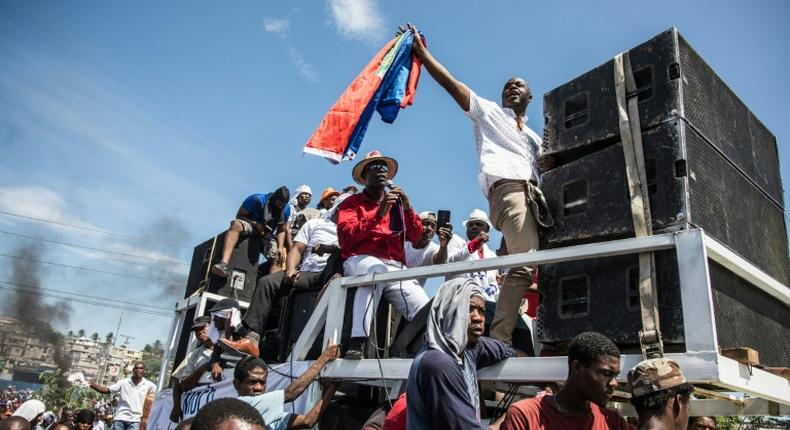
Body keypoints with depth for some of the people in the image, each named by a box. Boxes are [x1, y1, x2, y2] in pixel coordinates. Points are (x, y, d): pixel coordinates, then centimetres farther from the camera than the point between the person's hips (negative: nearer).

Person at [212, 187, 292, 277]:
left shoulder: (286, 209, -7)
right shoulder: (258, 200, -17)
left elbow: (281, 230, -3)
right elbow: (239, 216, -11)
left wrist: (281, 247, -17)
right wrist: (256, 224, -25)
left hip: (267, 234, 4)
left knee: (277, 258, -19)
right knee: (236, 224, -36)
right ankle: (224, 263, -56)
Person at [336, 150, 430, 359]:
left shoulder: (396, 203, 24)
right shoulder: (351, 203, 15)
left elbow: (417, 236, 13)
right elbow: (345, 238, -3)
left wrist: (407, 208, -2)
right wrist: (378, 215, -11)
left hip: (396, 267, 4)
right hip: (360, 260, -3)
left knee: (425, 313, -23)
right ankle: (357, 343, -45)